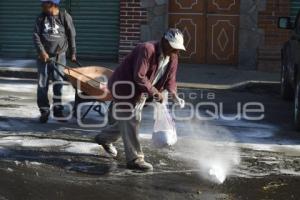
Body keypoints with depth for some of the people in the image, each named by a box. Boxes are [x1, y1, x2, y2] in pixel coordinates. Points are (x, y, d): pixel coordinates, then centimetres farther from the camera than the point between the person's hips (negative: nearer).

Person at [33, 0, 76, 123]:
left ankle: (58, 110, 4)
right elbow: (36, 36, -2)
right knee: (42, 85, 2)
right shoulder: (41, 18, 3)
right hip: (43, 56, 2)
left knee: (58, 83, -7)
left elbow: (71, 36, 4)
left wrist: (73, 53, 6)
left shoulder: (65, 17, -2)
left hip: (59, 56, -2)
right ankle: (44, 111, 11)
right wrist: (41, 51, -14)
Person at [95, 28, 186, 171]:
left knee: (132, 121, 17)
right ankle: (134, 159, -4)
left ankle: (104, 138, 40)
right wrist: (154, 92, -30)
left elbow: (170, 79, 1)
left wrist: (174, 94, -17)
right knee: (130, 121, -9)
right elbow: (139, 77, -33)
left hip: (140, 92, 9)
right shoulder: (147, 50, -29)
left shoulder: (172, 57, -3)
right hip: (124, 86, -9)